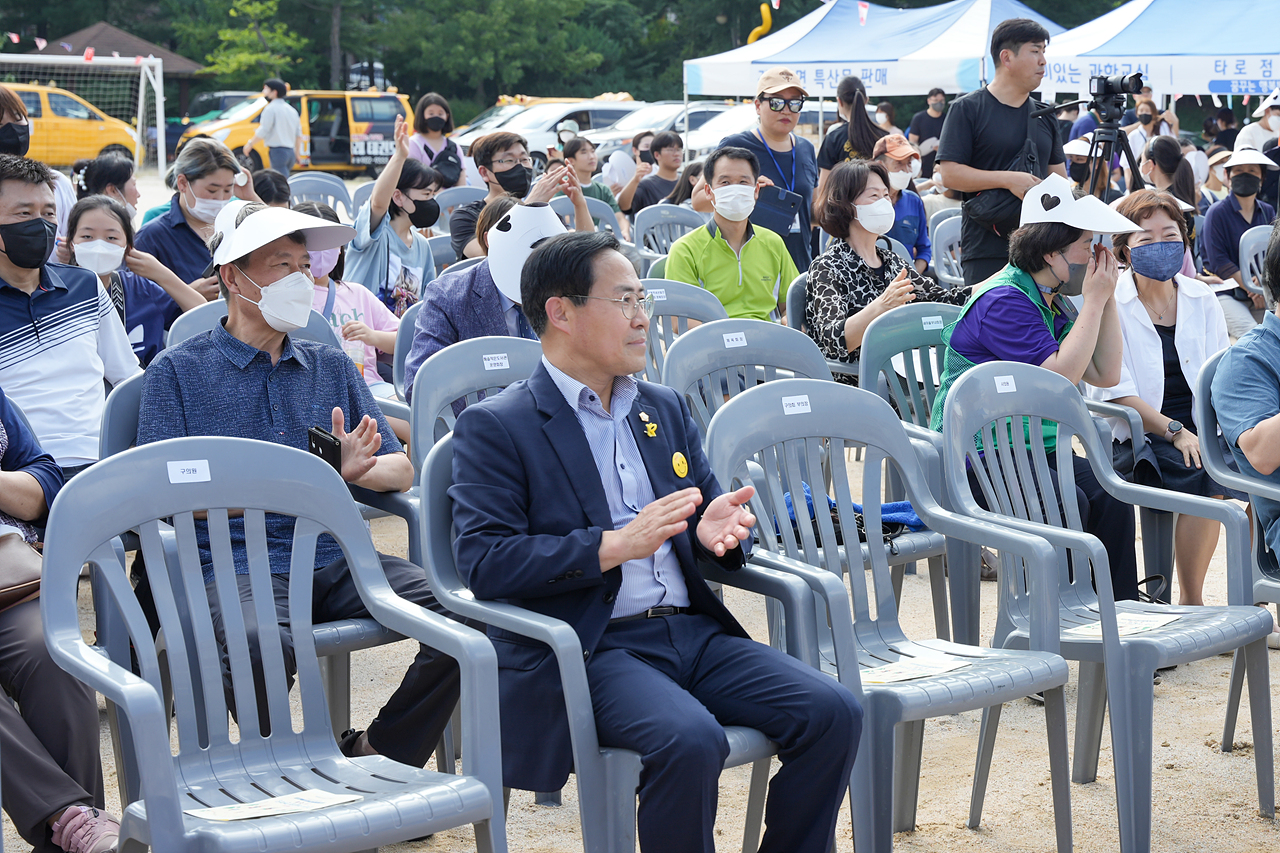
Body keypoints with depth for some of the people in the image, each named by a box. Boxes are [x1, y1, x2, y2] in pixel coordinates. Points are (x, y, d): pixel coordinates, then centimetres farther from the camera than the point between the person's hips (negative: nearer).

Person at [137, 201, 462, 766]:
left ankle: (378, 754, -1)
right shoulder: (177, 371, 8)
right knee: (262, 646, -38)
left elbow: (401, 469, 17)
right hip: (239, 564, -4)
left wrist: (354, 468, -9)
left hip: (336, 557, 4)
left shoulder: (332, 367, 22)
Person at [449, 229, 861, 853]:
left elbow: (708, 512, 24)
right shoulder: (495, 427, 0)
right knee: (690, 740, -34)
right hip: (588, 651, -6)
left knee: (833, 714, -16)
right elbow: (483, 562, -11)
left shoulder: (664, 409, 20)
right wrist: (615, 546, -20)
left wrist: (716, 532, -3)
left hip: (695, 631, 6)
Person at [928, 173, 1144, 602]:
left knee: (1109, 494, -18)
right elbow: (1060, 376, -24)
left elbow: (1106, 375, 10)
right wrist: (1093, 301, -16)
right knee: (1068, 503, -30)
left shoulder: (1054, 301, 13)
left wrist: (1107, 299, 2)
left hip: (1035, 447, 8)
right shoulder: (1002, 301, -16)